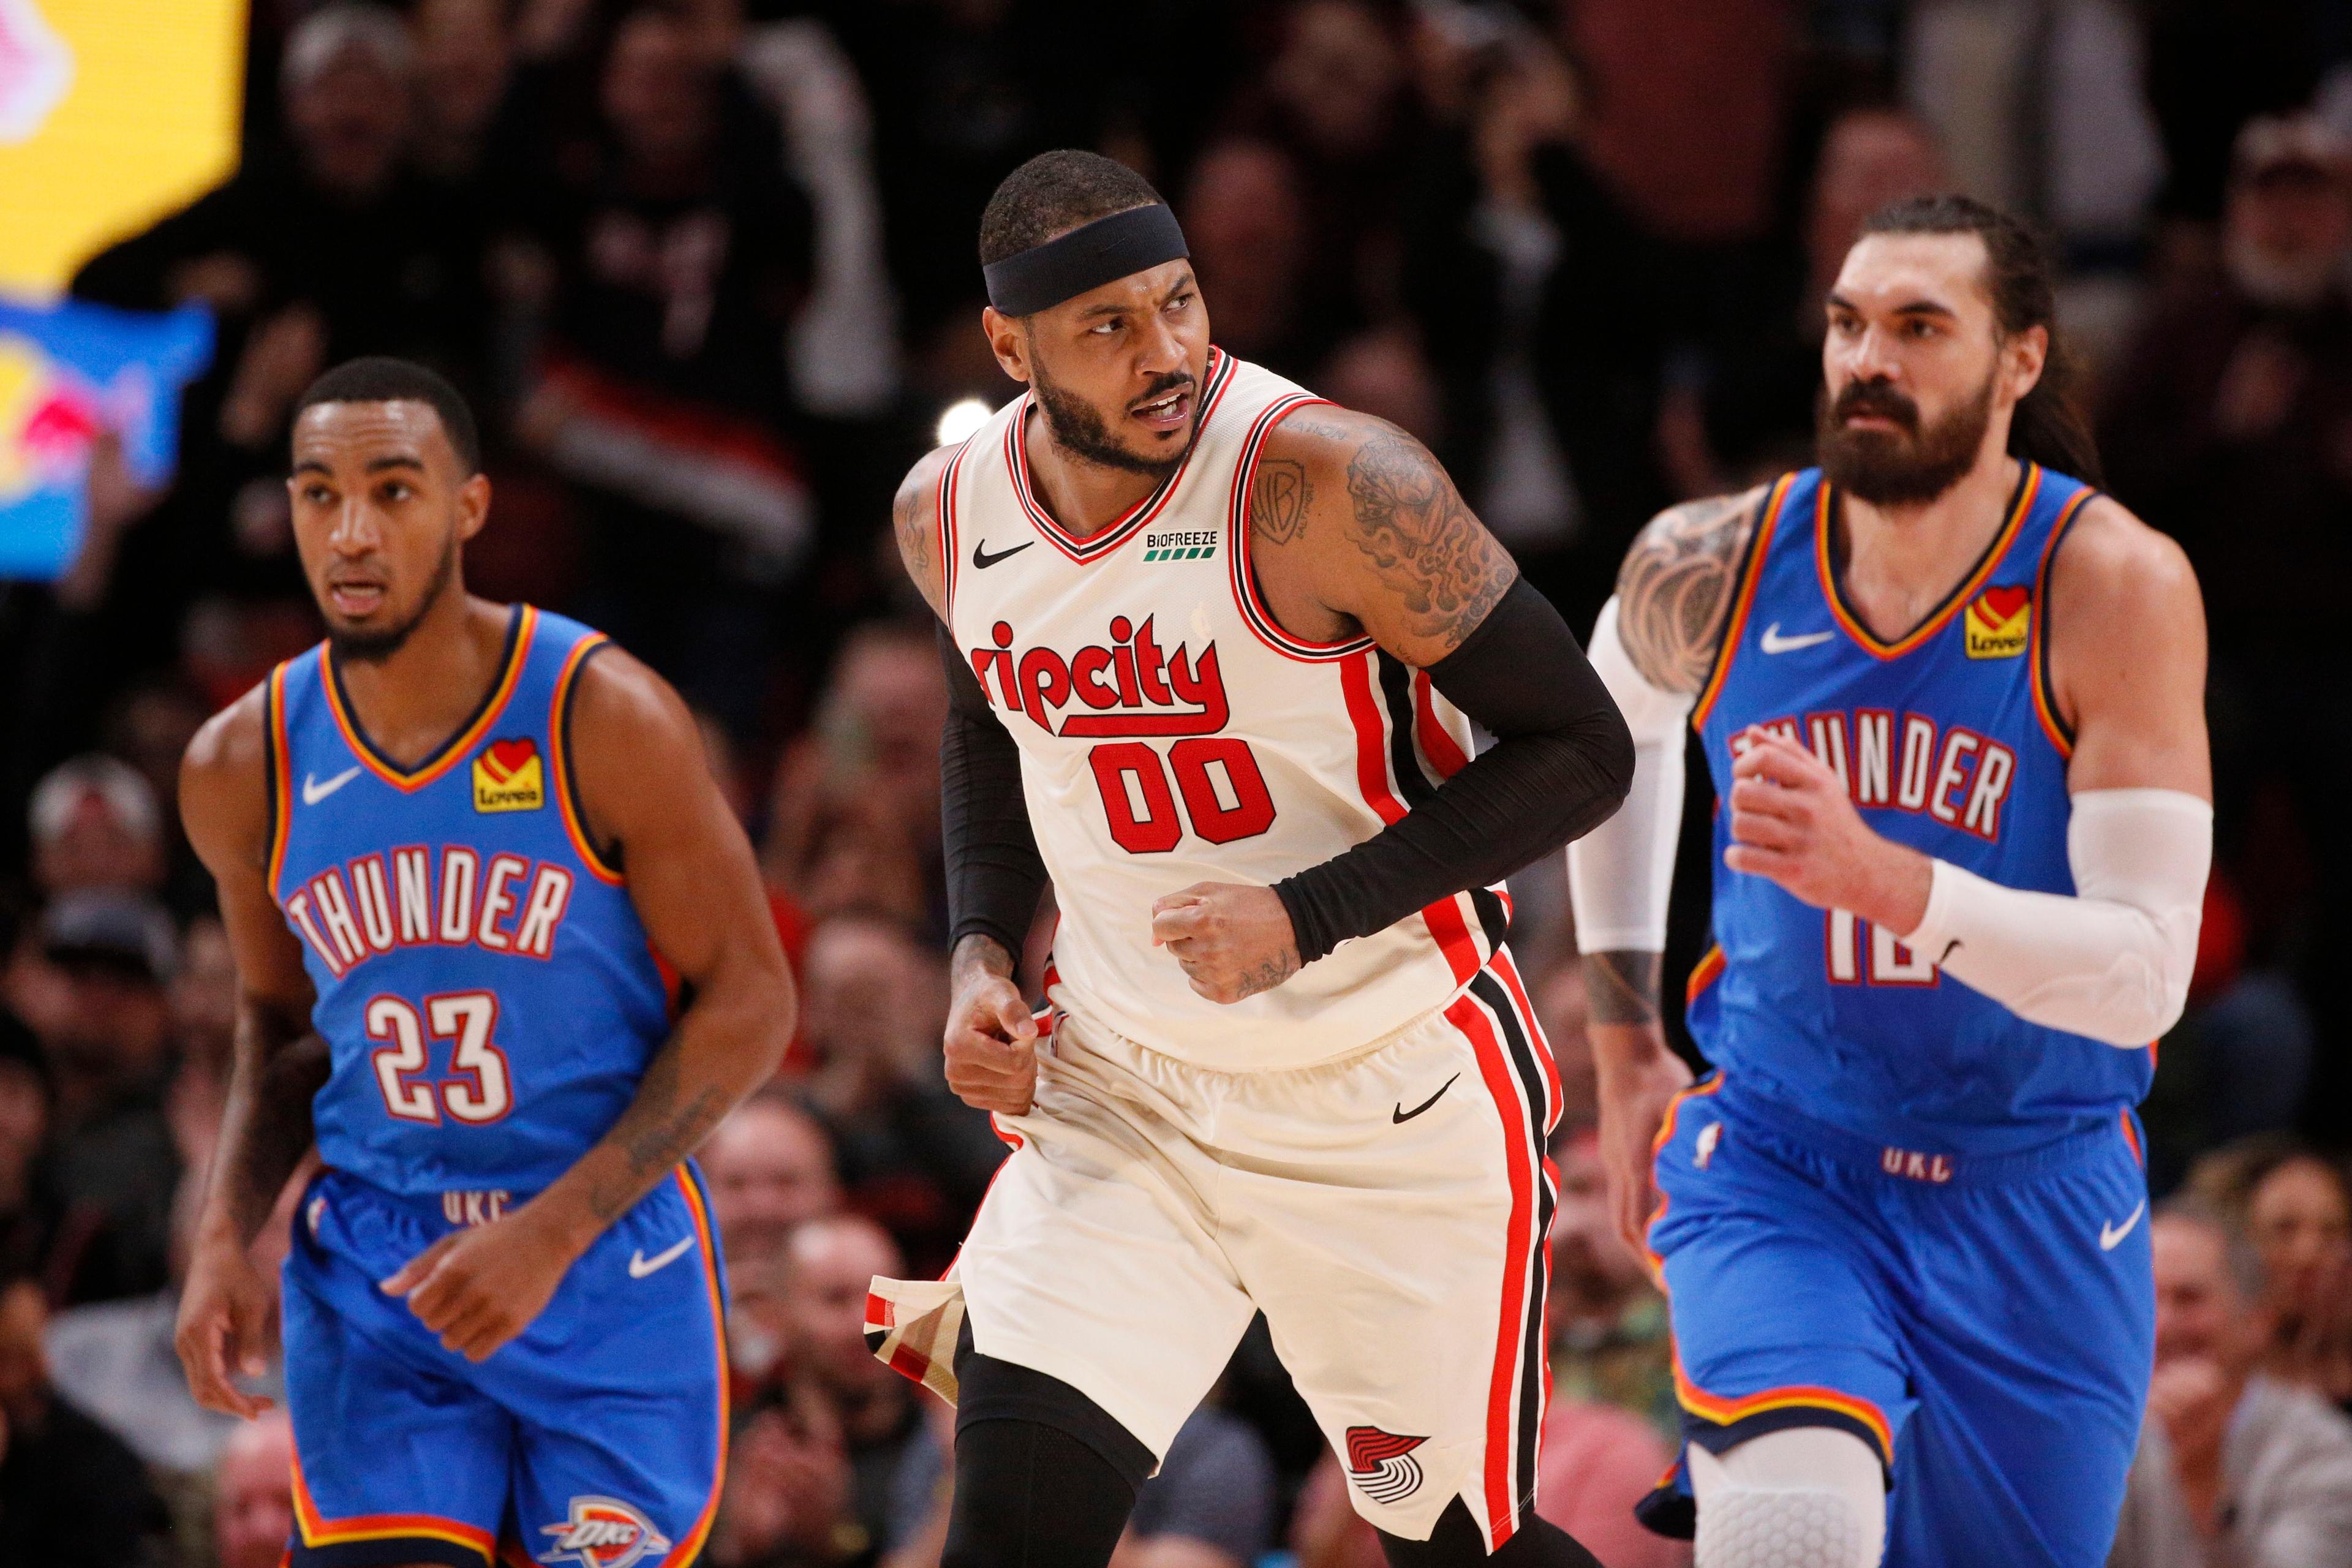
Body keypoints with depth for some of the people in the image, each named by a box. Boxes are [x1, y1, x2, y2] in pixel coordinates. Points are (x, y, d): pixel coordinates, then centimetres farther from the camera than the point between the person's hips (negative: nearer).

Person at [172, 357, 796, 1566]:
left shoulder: (605, 718, -13)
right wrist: (224, 1235, -3)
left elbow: (747, 1002, -9)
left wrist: (551, 1234, -17)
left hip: (612, 1264, -2)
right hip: (372, 1272, 2)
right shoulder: (243, 767, -2)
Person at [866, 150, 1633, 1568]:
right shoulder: (950, 514, -4)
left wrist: (1309, 916, -23)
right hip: (1122, 1093, 4)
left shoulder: (1330, 482, -22)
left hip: (1392, 1104, -4)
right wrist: (981, 949, 3)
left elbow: (1580, 751, -17)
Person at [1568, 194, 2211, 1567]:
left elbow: (2146, 973, -23)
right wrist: (1626, 1041, 16)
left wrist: (1880, 878, -37)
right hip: (1777, 1159, 0)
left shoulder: (2115, 586, -17)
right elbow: (1613, 721, 18)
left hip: (2034, 1192, 0)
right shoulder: (1716, 568, -8)